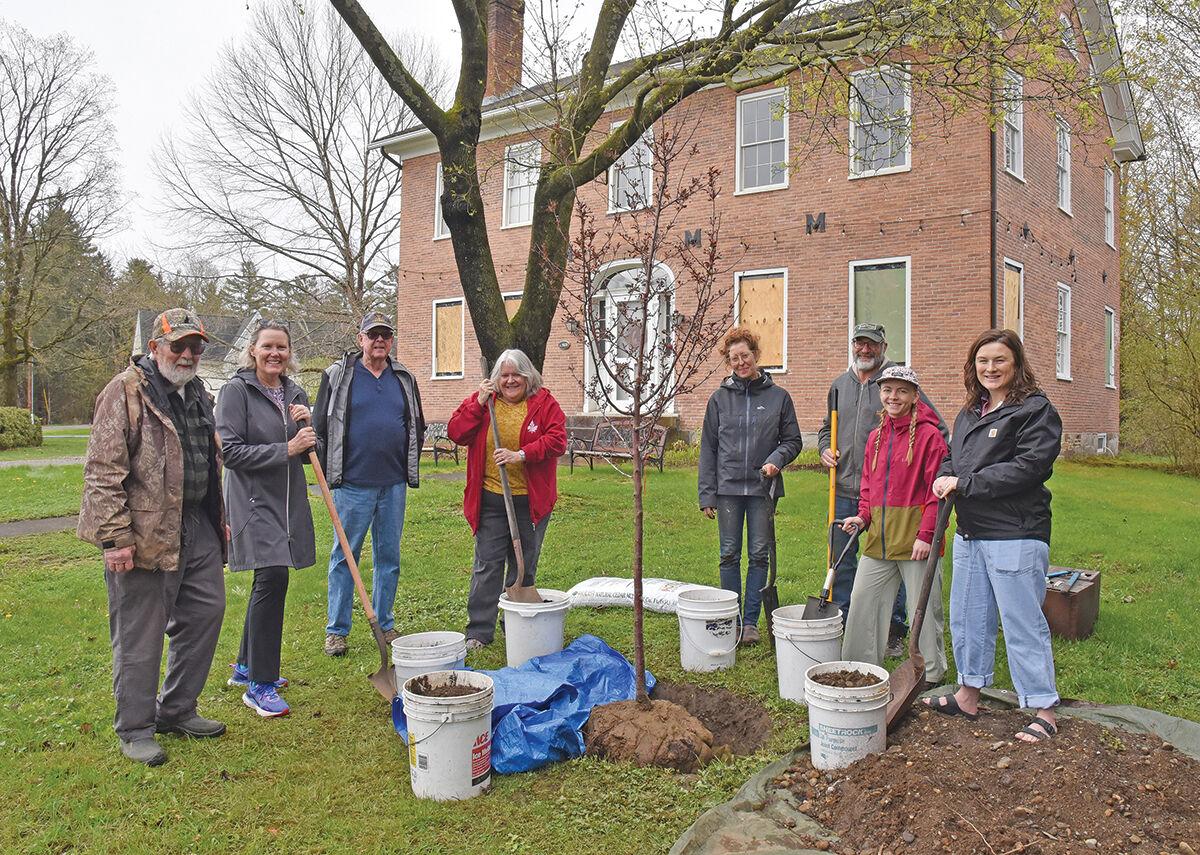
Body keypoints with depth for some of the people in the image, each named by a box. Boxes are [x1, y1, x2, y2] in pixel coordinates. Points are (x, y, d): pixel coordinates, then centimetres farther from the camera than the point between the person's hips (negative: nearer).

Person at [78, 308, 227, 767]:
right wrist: (115, 537, -20)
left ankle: (176, 710, 31)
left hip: (197, 527, 8)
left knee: (205, 614, 14)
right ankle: (135, 728, 19)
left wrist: (219, 519, 22)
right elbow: (103, 471, -15)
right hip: (145, 534, -8)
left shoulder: (197, 394, 15)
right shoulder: (126, 391, -10)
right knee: (139, 634, 3)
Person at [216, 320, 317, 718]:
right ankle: (260, 685, -7)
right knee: (272, 578, -16)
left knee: (268, 582, 15)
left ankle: (247, 666, 32)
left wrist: (308, 425, -6)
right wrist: (286, 449, -19)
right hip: (253, 500, -7)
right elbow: (230, 451, -15)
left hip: (288, 501, 7)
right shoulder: (237, 390, -8)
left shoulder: (294, 393, 11)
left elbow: (308, 453, 14)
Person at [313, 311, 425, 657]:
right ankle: (337, 630, 15)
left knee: (389, 557, 11)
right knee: (344, 556, 4)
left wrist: (410, 468, 13)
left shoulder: (404, 378, 11)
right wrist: (330, 473, -1)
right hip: (353, 485, -3)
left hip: (394, 485, 4)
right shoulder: (338, 375, 0)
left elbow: (417, 425, 19)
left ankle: (385, 624, 23)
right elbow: (321, 426, 1)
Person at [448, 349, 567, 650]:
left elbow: (557, 440, -10)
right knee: (487, 565, 1)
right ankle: (479, 631, 9)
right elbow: (455, 432, -2)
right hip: (490, 499, 0)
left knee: (524, 566, 11)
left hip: (530, 500, 0)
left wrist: (522, 454, -21)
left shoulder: (544, 403, -1)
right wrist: (478, 404, -12)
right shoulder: (481, 399, 5)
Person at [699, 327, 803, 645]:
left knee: (759, 556, 5)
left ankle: (751, 621, 15)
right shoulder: (719, 398, 5)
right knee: (729, 555, 6)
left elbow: (793, 440, 8)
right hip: (728, 488, 1)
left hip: (762, 488, 0)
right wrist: (706, 494, 1)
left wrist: (776, 459, -13)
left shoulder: (778, 397, 3)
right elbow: (708, 448, 6)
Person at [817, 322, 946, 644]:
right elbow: (827, 426, 27)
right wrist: (825, 448, 8)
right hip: (844, 489, 5)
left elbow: (938, 428, -3)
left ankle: (893, 631, 16)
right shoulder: (839, 384, 13)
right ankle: (841, 623, 25)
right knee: (841, 558, 11)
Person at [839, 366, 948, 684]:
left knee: (923, 607, 5)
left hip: (915, 536, -6)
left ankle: (931, 674, 21)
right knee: (862, 602, 12)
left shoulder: (929, 435, -8)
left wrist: (927, 535, -16)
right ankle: (858, 668, 26)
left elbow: (937, 490, -12)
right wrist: (863, 517, 3)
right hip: (878, 536, 7)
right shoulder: (875, 437, 12)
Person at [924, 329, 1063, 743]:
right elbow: (952, 458, 22)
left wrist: (964, 483, -16)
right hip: (970, 534, 8)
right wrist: (945, 478, -2)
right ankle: (968, 694, 31)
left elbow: (1028, 467, -18)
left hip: (1015, 536, -8)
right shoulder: (969, 412, 15)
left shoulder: (1035, 409, -9)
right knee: (967, 616, 16)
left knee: (1022, 623, -1)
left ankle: (1043, 711, 12)